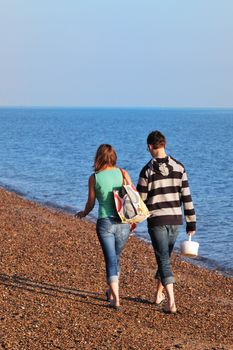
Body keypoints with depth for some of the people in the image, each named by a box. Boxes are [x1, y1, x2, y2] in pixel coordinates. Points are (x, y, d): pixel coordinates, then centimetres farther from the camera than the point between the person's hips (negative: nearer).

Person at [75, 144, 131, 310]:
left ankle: (116, 299, -5)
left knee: (111, 261, 3)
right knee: (116, 257, 22)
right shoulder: (122, 173, 2)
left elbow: (90, 204, 6)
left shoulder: (94, 178, -1)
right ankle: (112, 292, 34)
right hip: (123, 223, 2)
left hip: (105, 223, -2)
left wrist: (83, 214, 28)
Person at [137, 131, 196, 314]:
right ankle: (159, 294, 33)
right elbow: (186, 197, 1)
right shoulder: (179, 167, 1)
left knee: (164, 260, -1)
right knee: (165, 257, 21)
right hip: (175, 219, 4)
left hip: (156, 220, -4)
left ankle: (171, 302, -11)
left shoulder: (147, 171, -9)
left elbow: (140, 200, -4)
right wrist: (191, 223, 7)